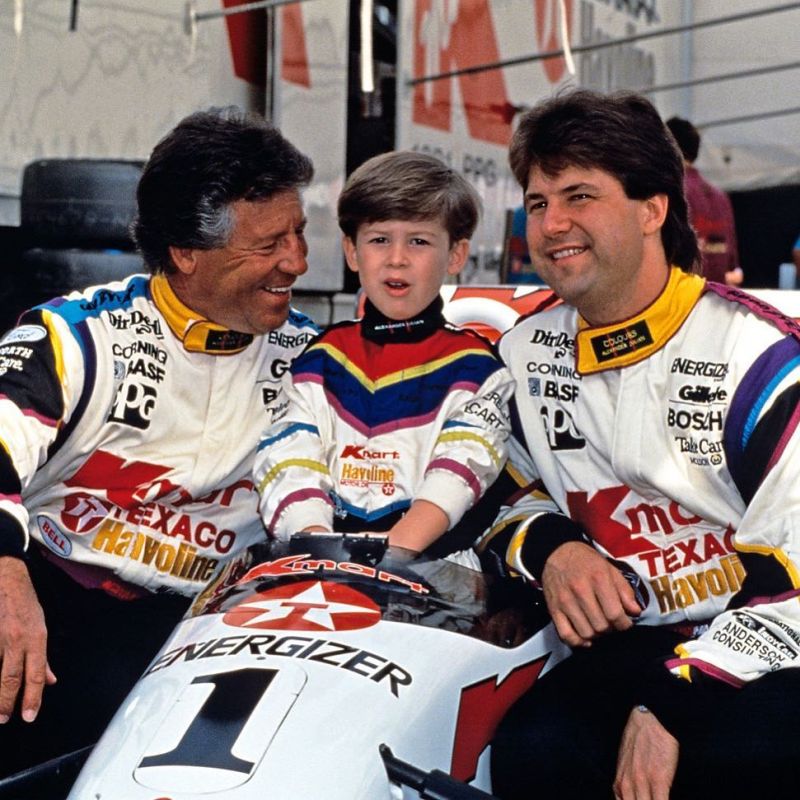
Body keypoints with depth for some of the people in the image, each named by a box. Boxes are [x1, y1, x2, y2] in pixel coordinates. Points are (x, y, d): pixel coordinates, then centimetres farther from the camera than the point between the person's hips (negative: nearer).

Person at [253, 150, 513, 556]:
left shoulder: (473, 367, 8)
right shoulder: (321, 358, 16)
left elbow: (461, 468, -6)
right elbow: (288, 461, 4)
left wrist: (396, 551, -21)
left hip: (430, 560, -2)